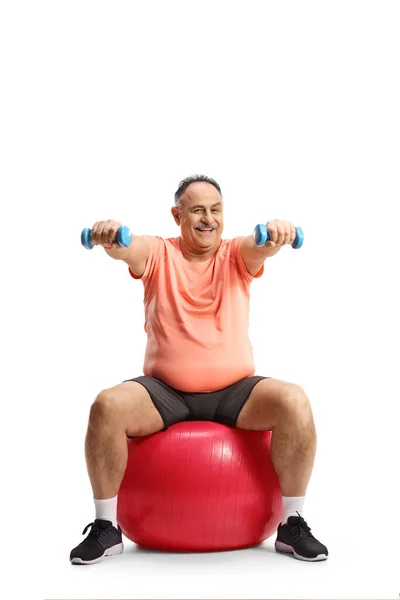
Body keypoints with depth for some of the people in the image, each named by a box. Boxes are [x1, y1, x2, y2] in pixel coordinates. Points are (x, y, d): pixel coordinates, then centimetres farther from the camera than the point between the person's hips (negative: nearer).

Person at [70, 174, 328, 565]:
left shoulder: (237, 255, 7)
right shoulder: (158, 254, 5)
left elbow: (262, 246, -16)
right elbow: (126, 248, -17)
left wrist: (276, 233, -42)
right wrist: (109, 237, -42)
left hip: (234, 391, 1)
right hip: (165, 391, 0)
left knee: (294, 402, -26)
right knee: (107, 406, -28)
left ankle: (292, 524, -10)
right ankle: (106, 526, -9)